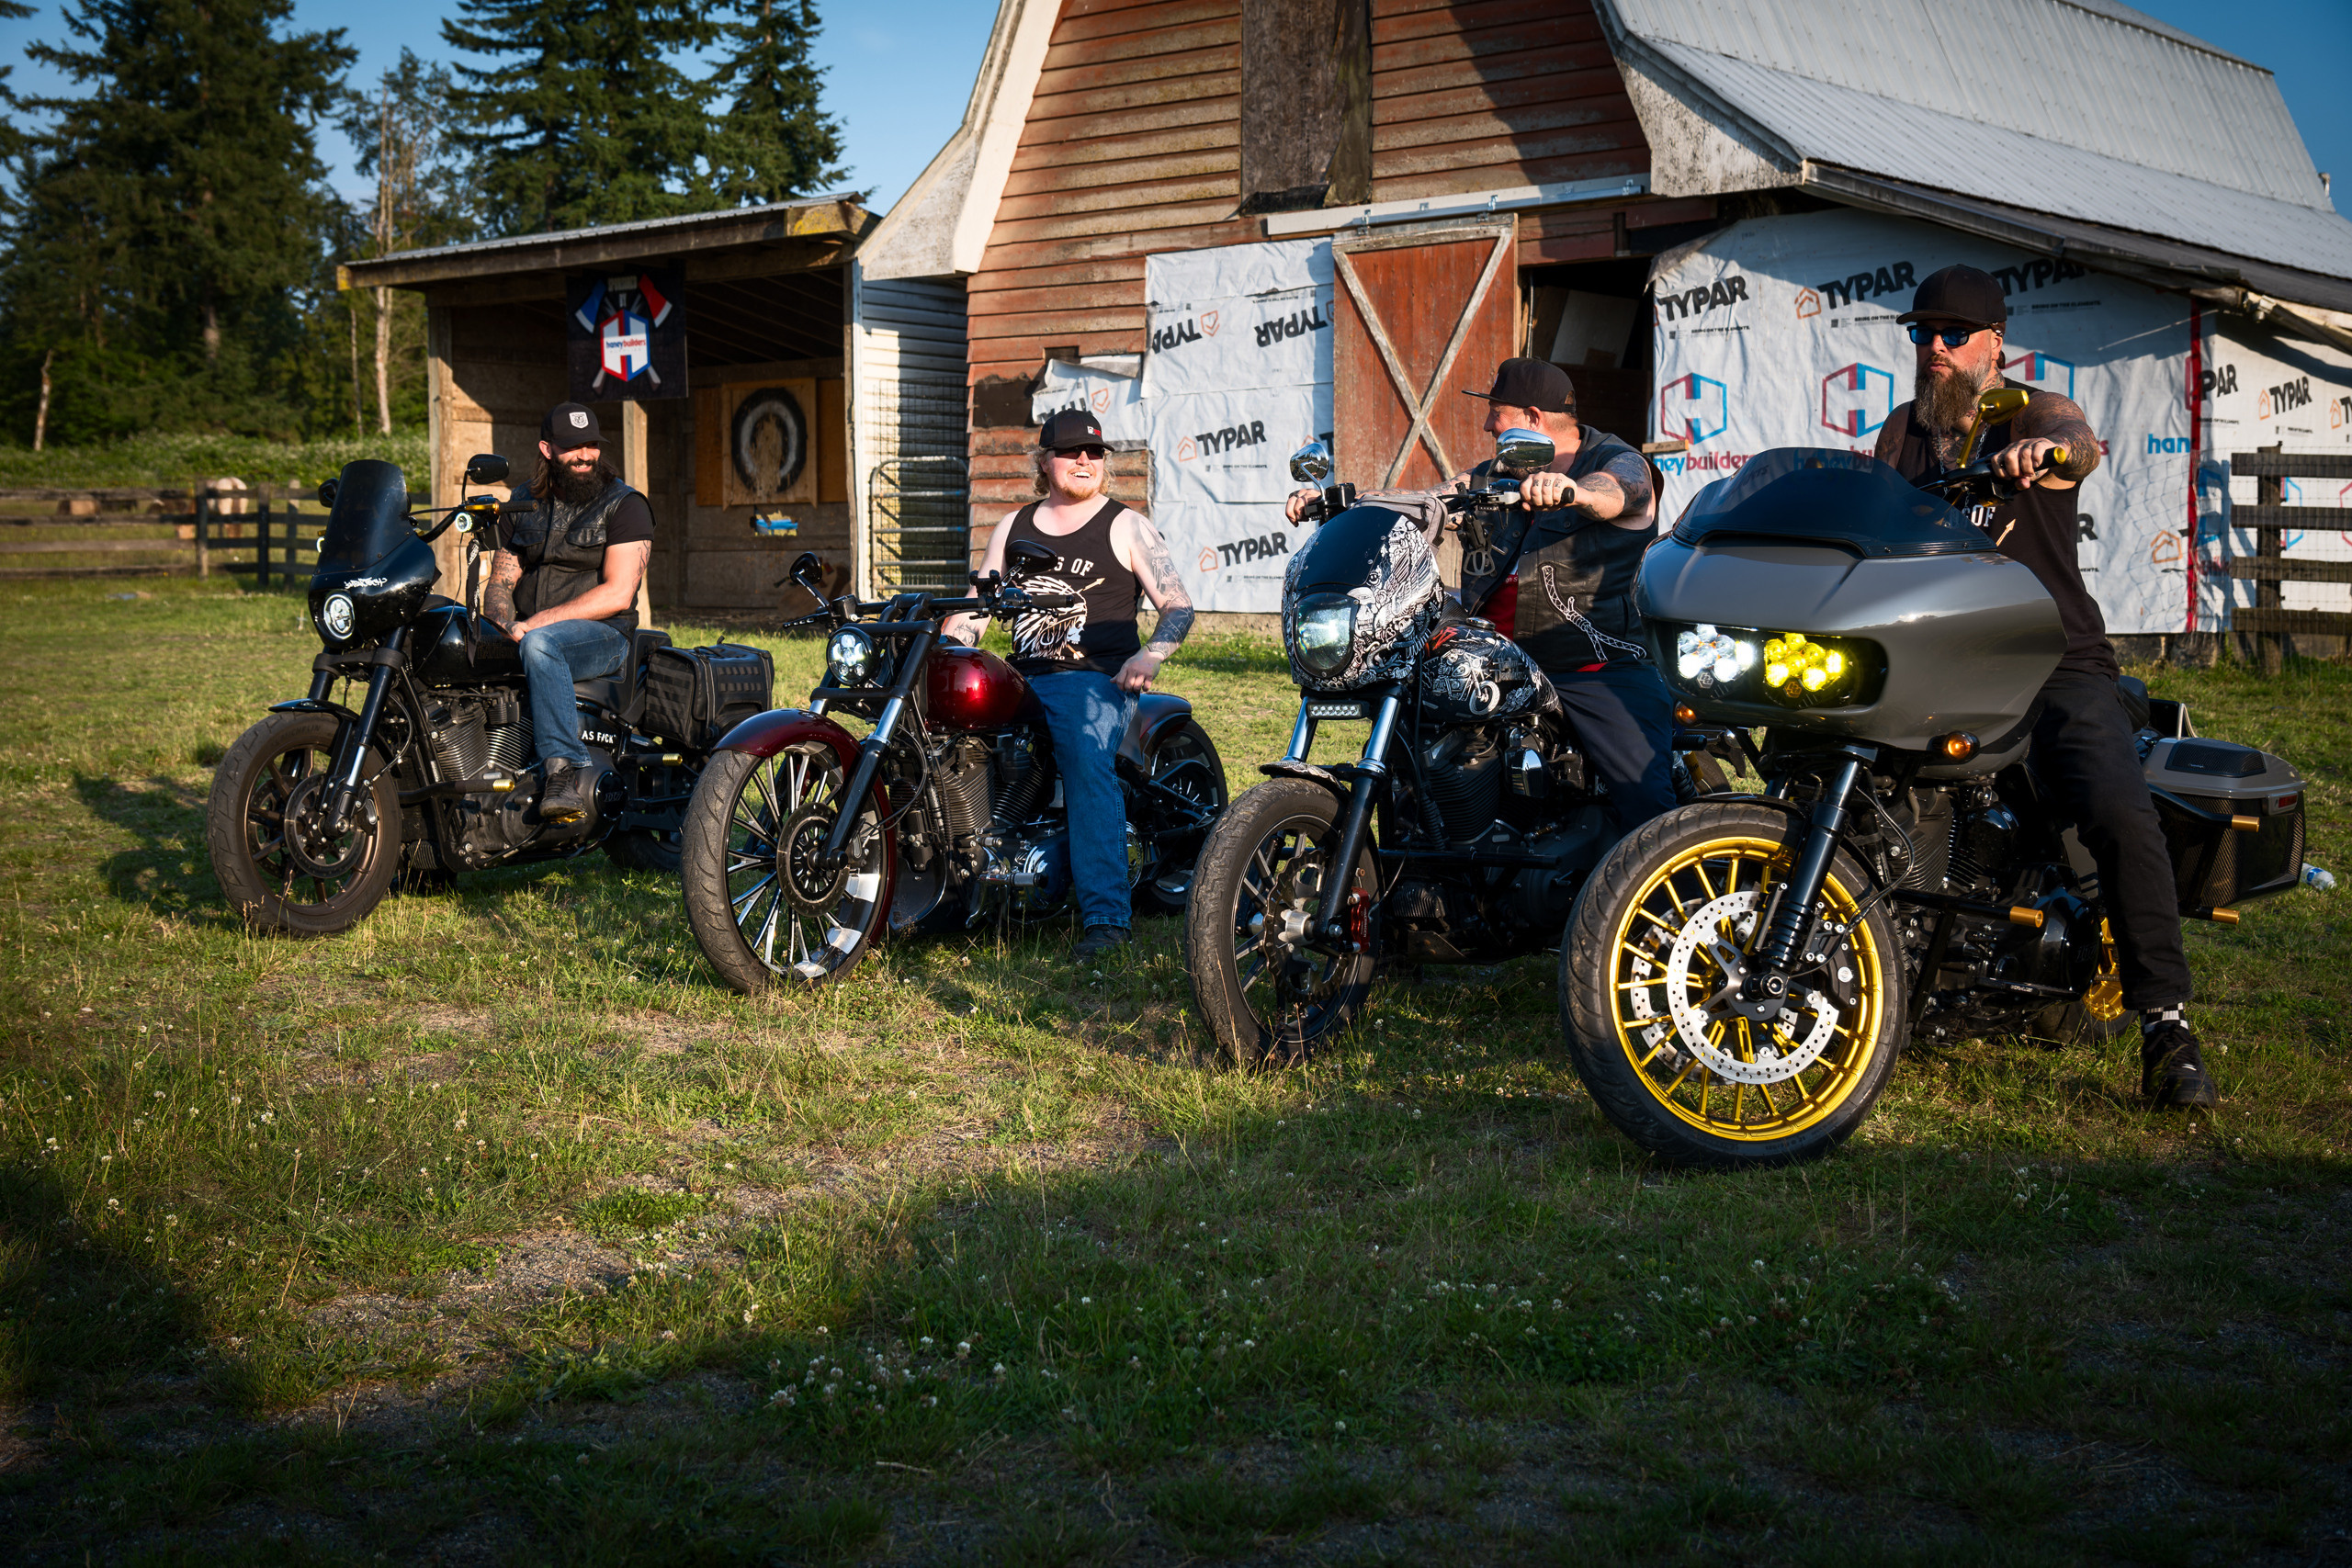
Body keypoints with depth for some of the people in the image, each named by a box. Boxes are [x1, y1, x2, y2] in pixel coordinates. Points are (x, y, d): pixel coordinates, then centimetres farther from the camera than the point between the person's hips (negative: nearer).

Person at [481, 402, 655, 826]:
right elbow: (500, 580, 14)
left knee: (540, 644, -38)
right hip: (524, 637, 5)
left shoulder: (625, 505, 0)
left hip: (604, 635, -5)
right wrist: (504, 621, -11)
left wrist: (532, 624, -16)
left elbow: (618, 594, -12)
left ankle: (568, 770, -41)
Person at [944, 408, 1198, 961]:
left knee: (1088, 759, -34)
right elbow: (974, 607, 22)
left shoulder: (1125, 526, 9)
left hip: (1095, 677, -5)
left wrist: (1149, 655, -15)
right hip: (1023, 678, 5)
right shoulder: (1013, 527, 21)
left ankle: (1105, 914, -40)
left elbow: (1179, 606, 4)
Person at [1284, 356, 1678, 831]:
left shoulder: (1621, 462, -1)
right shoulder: (1495, 476, 20)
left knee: (1646, 802, -22)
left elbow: (1617, 490, -25)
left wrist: (1571, 488, -49)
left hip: (1603, 669, -6)